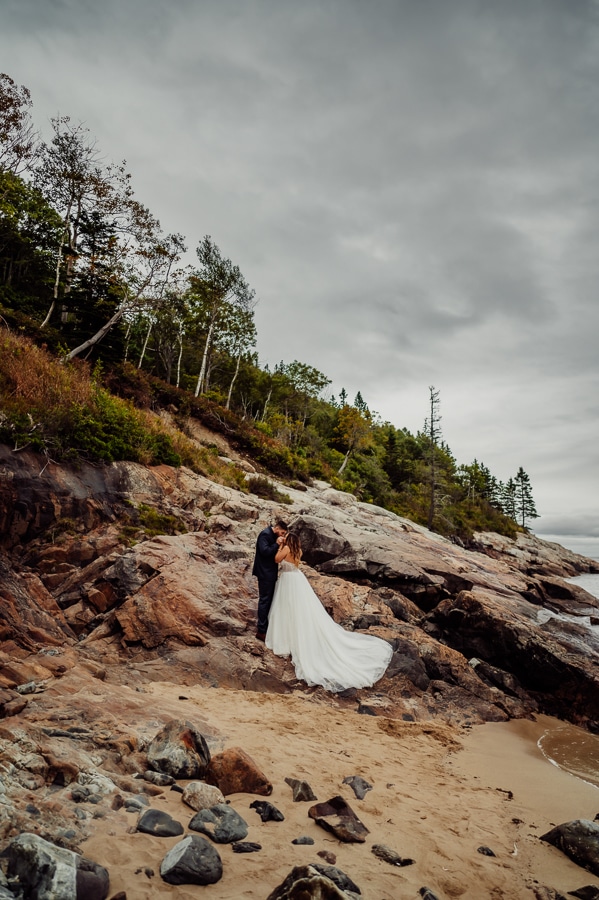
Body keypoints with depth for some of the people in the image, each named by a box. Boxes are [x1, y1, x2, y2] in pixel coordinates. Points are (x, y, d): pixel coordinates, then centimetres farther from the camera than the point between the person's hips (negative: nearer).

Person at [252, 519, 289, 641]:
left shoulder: (272, 535, 11)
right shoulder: (265, 534, -17)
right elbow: (265, 551, -26)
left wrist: (279, 544, 2)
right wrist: (276, 544, -21)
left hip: (270, 572, 10)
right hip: (265, 573, -10)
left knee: (269, 599, 17)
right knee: (264, 600, -4)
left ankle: (265, 626, 29)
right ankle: (261, 631, 3)